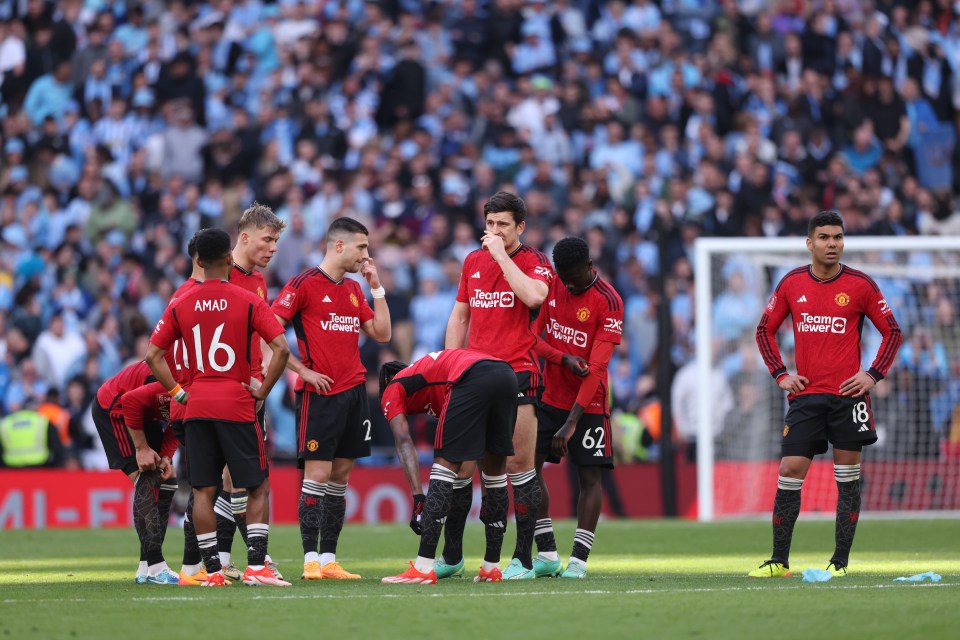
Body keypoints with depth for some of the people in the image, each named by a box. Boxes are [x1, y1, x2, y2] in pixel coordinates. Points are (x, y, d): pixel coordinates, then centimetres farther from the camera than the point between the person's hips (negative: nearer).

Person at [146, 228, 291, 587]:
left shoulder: (180, 306, 5)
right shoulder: (248, 302, -5)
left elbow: (153, 355, 5)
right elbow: (281, 349, -12)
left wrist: (178, 393, 9)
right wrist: (263, 391, -2)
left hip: (197, 408, 3)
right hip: (237, 405, -3)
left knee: (203, 490, 6)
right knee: (258, 487, 4)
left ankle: (213, 571, 3)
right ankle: (255, 566, -6)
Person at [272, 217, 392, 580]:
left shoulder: (354, 289, 15)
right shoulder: (304, 284, -6)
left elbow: (382, 334, 15)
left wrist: (376, 287, 10)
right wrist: (302, 370, -12)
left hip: (354, 390, 7)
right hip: (319, 392, -7)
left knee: (340, 475, 6)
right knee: (317, 474, -9)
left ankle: (329, 559, 9)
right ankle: (311, 560, -8)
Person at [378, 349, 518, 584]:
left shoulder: (392, 391, 23)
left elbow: (404, 443, 6)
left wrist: (418, 497, -1)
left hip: (473, 379, -7)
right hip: (507, 373, 7)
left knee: (445, 466, -1)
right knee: (495, 471, 19)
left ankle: (423, 568, -6)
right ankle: (491, 567, 25)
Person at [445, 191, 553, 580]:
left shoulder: (534, 262, -1)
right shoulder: (473, 261, 15)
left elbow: (533, 296, -23)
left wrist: (501, 255, -17)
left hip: (518, 371, -5)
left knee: (519, 466, -6)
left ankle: (523, 559, 0)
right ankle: (451, 556, 12)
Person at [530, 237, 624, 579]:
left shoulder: (608, 302, -16)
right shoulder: (551, 286, 1)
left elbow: (596, 367, -20)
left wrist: (571, 423, -25)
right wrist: (563, 358, -21)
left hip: (588, 403, -5)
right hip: (550, 395, 5)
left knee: (589, 476, -5)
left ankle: (579, 559, -2)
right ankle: (547, 554, 2)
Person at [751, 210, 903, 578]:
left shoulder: (860, 285, -1)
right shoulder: (791, 284, 5)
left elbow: (892, 332, 6)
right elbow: (765, 330, 16)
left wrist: (873, 375, -4)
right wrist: (780, 374, 5)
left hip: (847, 394, -1)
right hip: (805, 395, 2)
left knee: (847, 475, 0)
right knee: (790, 471, -4)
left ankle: (840, 561, 7)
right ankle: (779, 561, 3)